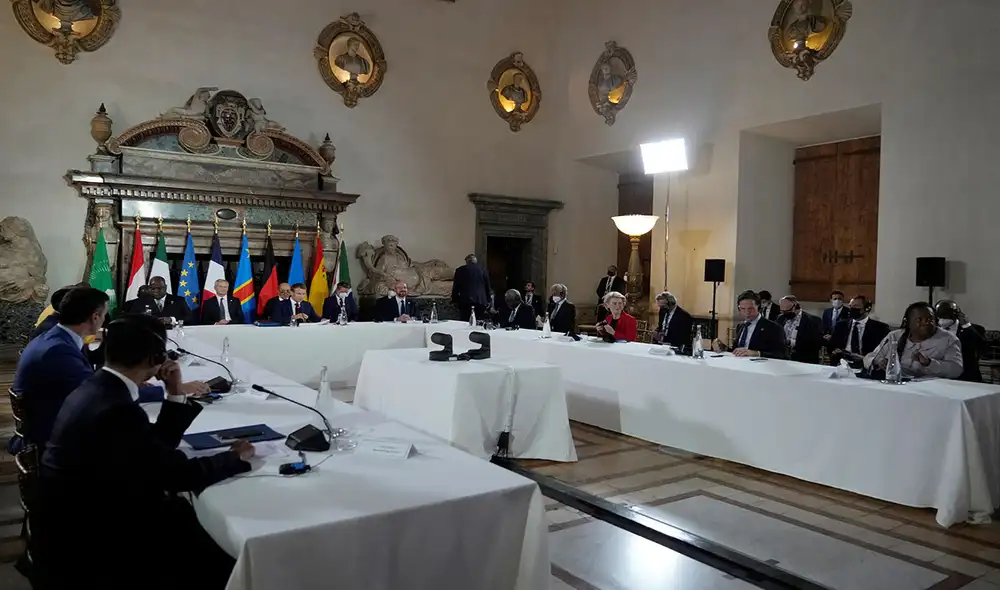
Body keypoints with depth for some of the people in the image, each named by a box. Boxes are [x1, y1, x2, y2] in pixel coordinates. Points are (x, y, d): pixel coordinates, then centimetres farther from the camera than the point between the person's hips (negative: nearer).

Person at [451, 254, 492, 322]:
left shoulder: (460, 270, 4)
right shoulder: (483, 270, 9)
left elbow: (456, 287, 6)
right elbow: (488, 286, 12)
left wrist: (454, 300, 12)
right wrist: (487, 301, 18)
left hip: (465, 301, -2)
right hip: (481, 301, 2)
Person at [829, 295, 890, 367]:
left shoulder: (880, 327, 7)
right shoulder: (841, 325, 17)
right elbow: (831, 345, 17)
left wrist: (865, 358, -16)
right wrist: (835, 352, -6)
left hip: (865, 366, -1)